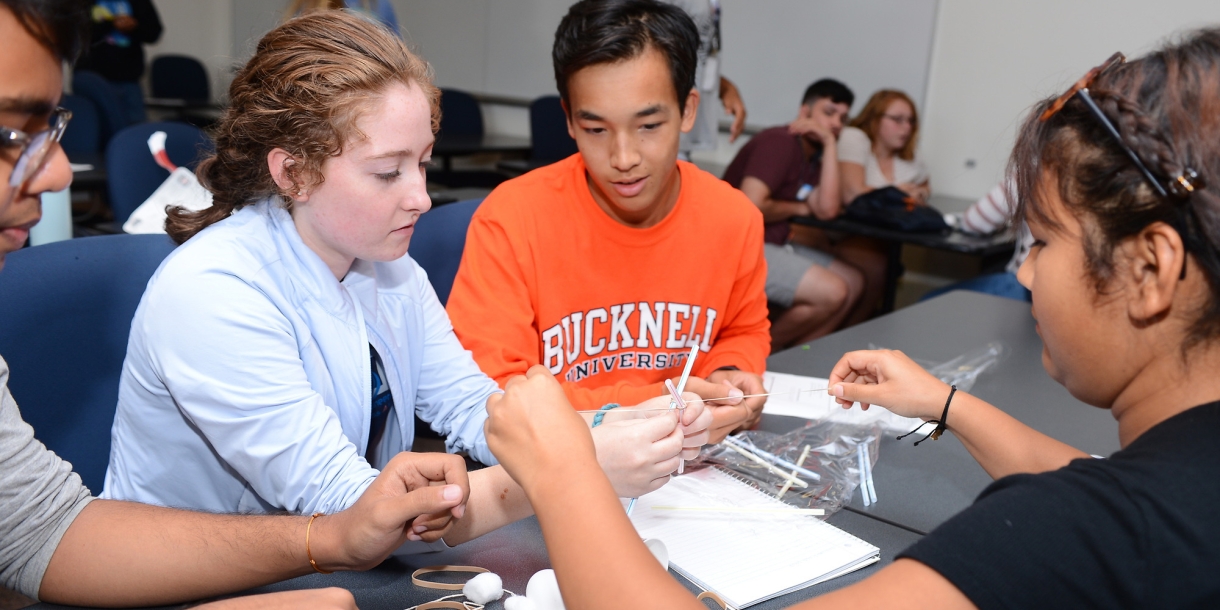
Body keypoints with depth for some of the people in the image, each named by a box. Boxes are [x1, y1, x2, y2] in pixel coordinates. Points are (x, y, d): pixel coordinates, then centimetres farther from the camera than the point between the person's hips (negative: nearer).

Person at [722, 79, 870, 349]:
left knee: (853, 282, 8)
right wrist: (799, 208, -5)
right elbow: (750, 206, -24)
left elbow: (827, 209, -4)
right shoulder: (779, 142, -13)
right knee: (831, 293, -18)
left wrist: (830, 145, -4)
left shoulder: (811, 157, 14)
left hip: (771, 244, 10)